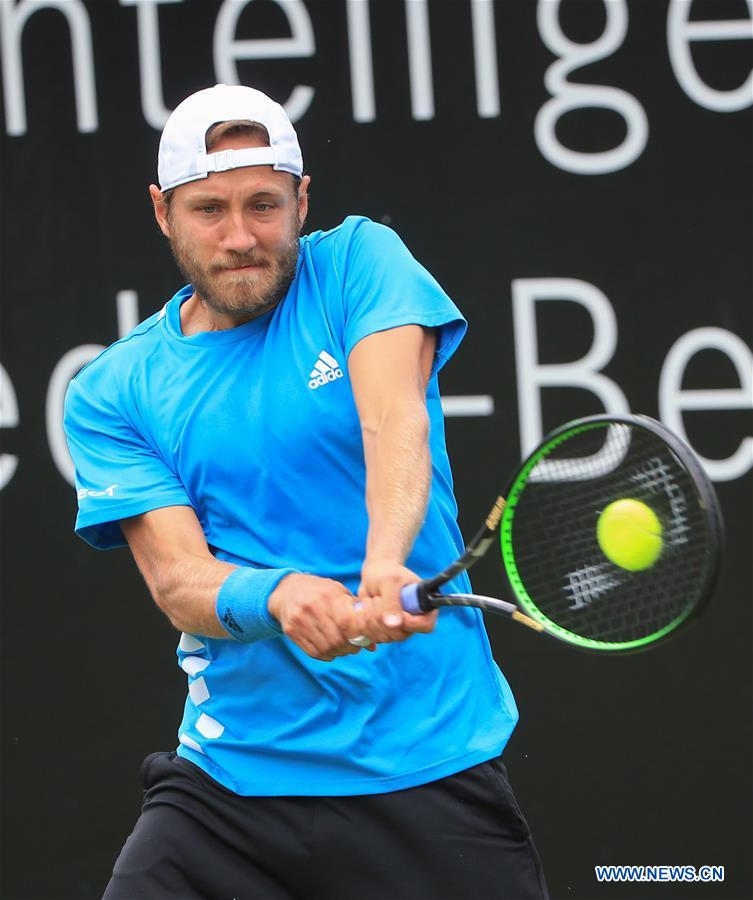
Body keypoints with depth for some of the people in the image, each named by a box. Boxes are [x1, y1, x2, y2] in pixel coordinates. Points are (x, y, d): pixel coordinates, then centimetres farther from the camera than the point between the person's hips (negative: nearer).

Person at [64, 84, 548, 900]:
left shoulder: (358, 263, 1)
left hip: (431, 765, -1)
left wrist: (386, 567, -38)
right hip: (233, 776, 1)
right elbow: (174, 576, -8)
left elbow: (393, 417, -18)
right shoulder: (112, 393, 3)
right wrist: (274, 598, -31)